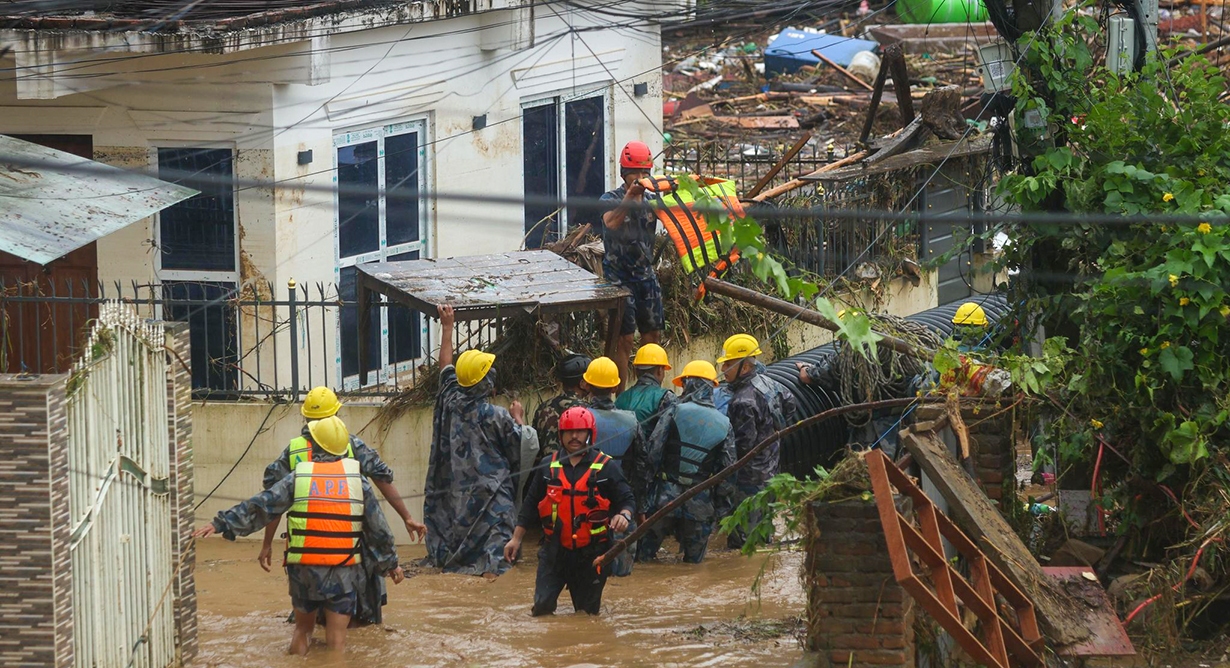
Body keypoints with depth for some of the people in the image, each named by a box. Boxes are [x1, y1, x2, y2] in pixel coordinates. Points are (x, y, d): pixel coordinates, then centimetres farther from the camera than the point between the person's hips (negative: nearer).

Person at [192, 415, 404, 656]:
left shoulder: (298, 478, -3)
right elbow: (379, 529, 6)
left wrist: (221, 523, -2)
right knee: (336, 639, 3)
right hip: (344, 572, 0)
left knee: (303, 629, 19)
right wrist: (391, 563, 18)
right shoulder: (358, 482, 1)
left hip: (304, 570, 0)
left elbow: (259, 506, -6)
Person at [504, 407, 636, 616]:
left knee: (587, 613, 3)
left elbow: (627, 499, 0)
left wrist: (624, 515, -24)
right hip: (555, 550, 1)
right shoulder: (549, 467, 8)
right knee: (542, 607, -8)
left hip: (591, 553, -1)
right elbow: (531, 503, 13)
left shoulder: (605, 467, 0)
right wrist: (516, 538, 10)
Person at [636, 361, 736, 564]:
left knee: (644, 556, 9)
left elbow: (653, 450, -10)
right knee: (694, 562, 12)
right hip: (700, 505, 2)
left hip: (666, 496, -2)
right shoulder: (724, 425, 4)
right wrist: (721, 506, 12)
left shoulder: (674, 412, -6)